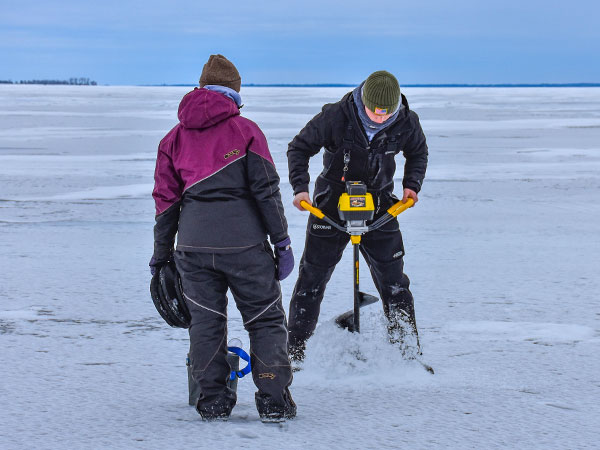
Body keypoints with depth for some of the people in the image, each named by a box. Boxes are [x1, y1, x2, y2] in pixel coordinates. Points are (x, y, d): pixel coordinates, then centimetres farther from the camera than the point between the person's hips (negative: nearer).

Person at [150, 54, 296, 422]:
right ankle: (274, 400, 3)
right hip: (244, 241, -3)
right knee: (266, 318, 7)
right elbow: (266, 189, -4)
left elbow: (166, 201, 12)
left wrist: (161, 254, 19)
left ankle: (213, 401, 12)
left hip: (194, 243, 3)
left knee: (206, 319, 12)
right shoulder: (245, 130, 1)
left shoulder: (176, 136, 11)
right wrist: (282, 241, -1)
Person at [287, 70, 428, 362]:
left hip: (379, 206, 2)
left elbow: (418, 153, 11)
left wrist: (412, 184, -4)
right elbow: (299, 147, -9)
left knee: (393, 281, -1)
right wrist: (300, 187, -19)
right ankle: (294, 349, 17)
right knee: (312, 277, 5)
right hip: (332, 204, -1)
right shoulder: (335, 117, -22)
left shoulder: (406, 123, -12)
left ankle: (409, 350, 10)